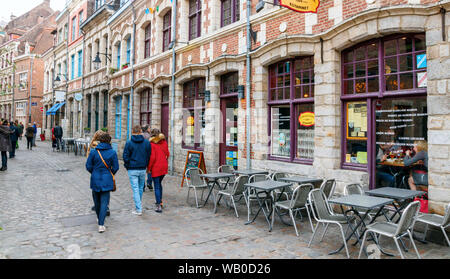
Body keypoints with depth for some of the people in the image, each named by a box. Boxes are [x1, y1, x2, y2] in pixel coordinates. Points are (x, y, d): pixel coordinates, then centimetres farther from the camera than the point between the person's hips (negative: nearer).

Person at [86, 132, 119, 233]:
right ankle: (101, 224, -6)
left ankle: (99, 219, 39)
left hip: (95, 179, 2)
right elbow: (115, 167, -4)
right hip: (107, 180, -2)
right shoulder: (112, 152, -7)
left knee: (97, 201, 19)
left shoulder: (93, 151, -4)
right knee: (104, 202, 0)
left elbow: (88, 166, -1)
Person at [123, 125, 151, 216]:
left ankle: (138, 209, 1)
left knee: (135, 189, 1)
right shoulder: (147, 143, -1)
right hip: (143, 169, 3)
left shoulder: (129, 143, -8)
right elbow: (149, 156, 2)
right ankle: (139, 205, 33)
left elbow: (125, 157, -7)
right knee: (141, 188, 18)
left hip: (132, 170, -3)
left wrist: (127, 166, 8)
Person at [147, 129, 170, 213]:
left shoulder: (152, 144, -12)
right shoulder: (164, 142, 4)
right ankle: (160, 201, 32)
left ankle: (159, 206, 1)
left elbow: (152, 157, -16)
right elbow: (167, 154, 8)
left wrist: (148, 168, -6)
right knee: (159, 183, 24)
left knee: (157, 186, 1)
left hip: (156, 167, -5)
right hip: (164, 166, 5)